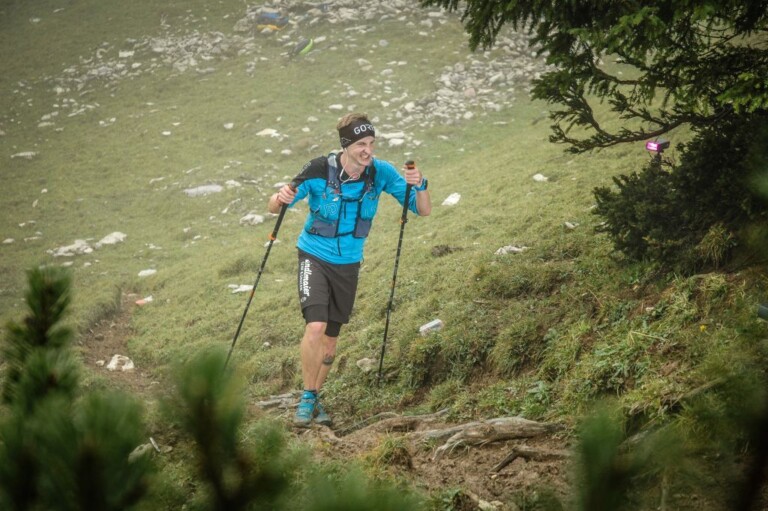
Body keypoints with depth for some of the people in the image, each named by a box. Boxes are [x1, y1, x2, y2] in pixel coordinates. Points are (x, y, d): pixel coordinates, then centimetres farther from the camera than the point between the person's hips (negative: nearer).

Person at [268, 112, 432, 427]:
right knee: (315, 327, -20)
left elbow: (423, 211, -11)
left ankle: (314, 399, 28)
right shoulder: (319, 171, -21)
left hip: (349, 264, 3)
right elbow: (274, 207, -12)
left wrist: (419, 186, -32)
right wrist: (280, 198, -36)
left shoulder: (381, 172, -13)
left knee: (330, 338, 11)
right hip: (314, 257, -3)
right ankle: (307, 398, -3)